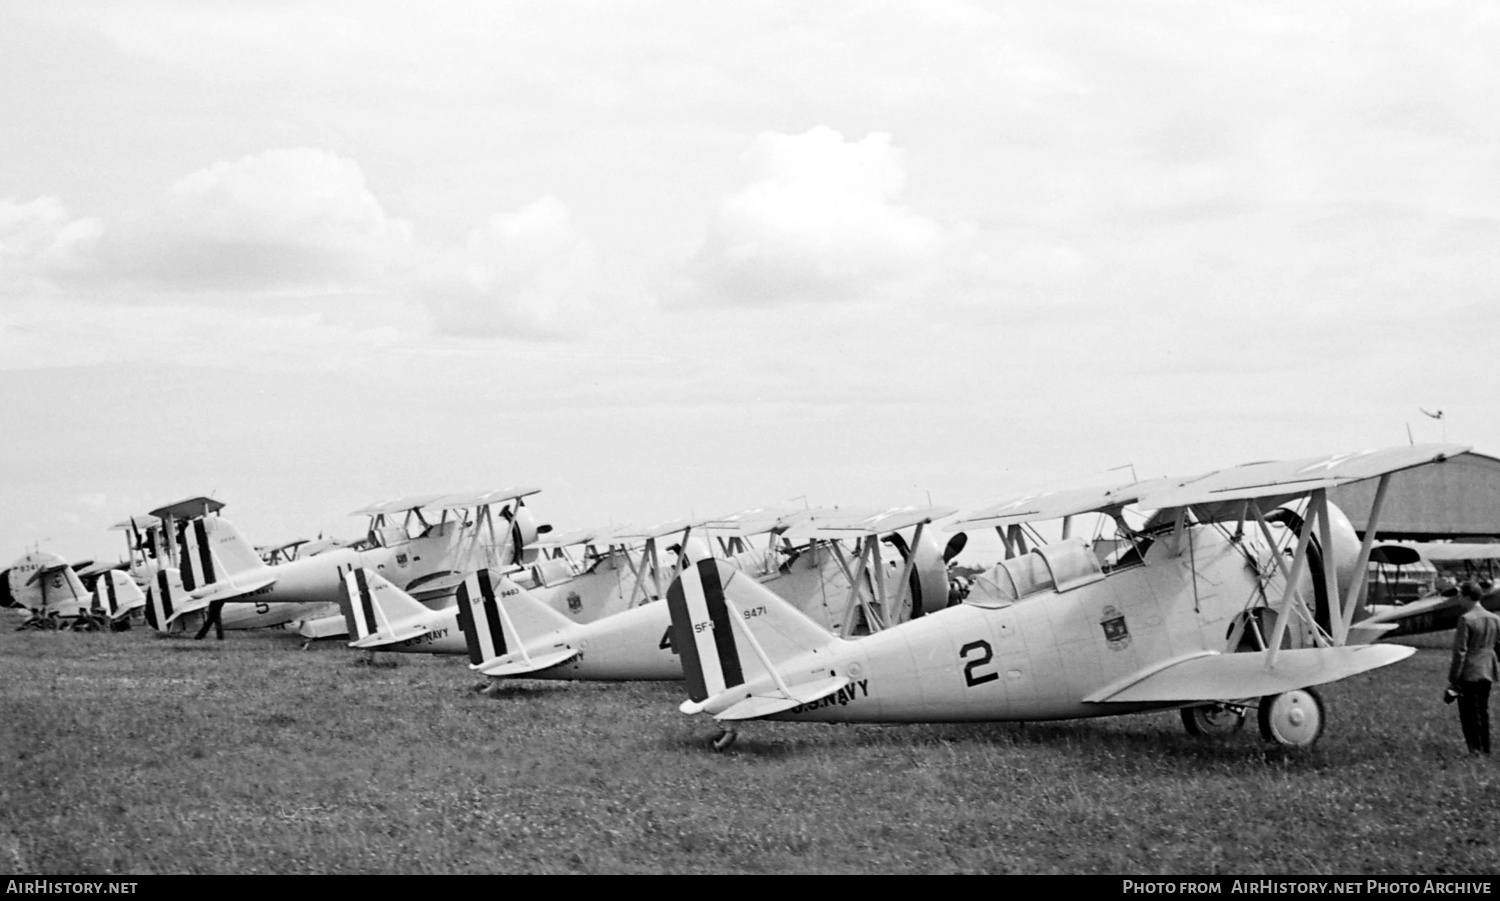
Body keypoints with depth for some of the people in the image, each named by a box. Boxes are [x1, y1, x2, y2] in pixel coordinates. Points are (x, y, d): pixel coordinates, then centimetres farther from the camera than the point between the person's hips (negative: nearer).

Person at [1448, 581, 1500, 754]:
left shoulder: (1466, 619, -16)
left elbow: (1460, 652, -17)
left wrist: (1452, 679, -13)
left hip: (1468, 674, -7)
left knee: (1469, 714, 2)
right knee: (1483, 712, 17)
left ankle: (1476, 750, 0)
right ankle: (1486, 750, 22)